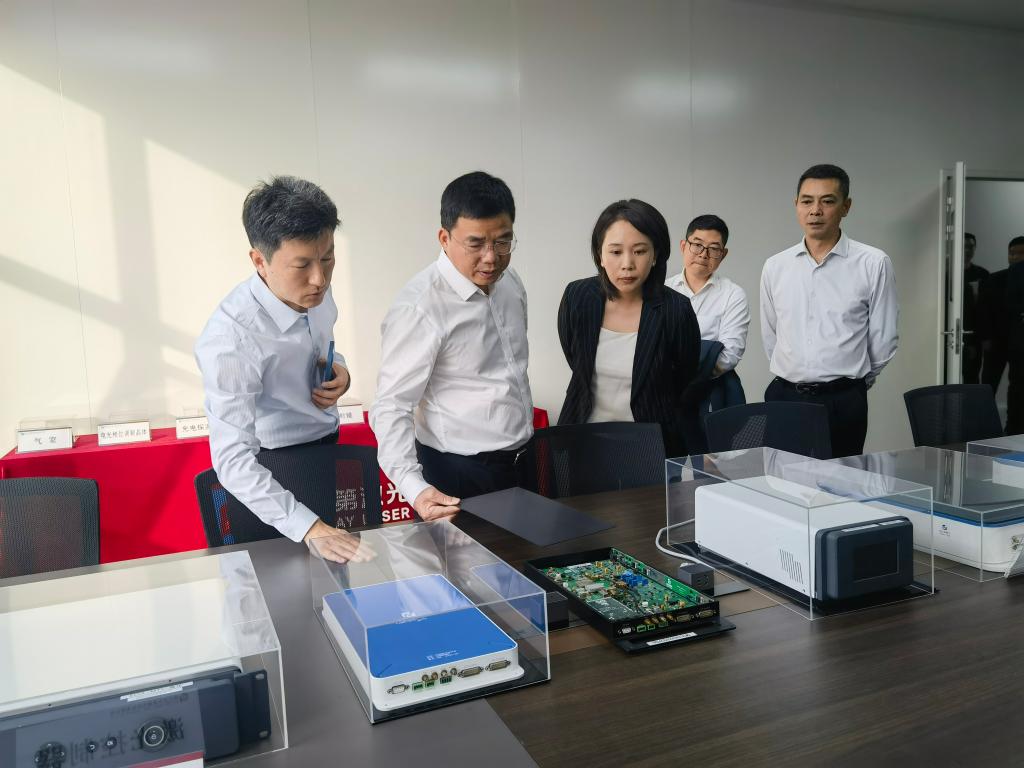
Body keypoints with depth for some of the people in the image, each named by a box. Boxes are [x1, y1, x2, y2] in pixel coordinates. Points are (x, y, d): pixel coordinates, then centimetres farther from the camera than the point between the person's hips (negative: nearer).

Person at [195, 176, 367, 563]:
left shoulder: (314, 292, -11)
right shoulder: (230, 337, -32)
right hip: (271, 479, -6)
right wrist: (309, 528, -45)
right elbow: (233, 459, -35)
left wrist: (339, 370, -11)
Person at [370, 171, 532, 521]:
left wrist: (528, 446, 16)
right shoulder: (419, 307, -22)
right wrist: (413, 487, -35)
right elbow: (392, 406, -22)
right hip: (461, 477, -7)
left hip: (522, 463, 7)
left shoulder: (510, 282, 2)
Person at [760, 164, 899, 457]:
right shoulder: (774, 267, 6)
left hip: (842, 403, -3)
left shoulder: (873, 263, -5)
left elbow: (883, 339, 2)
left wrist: (854, 381, 12)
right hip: (783, 397, 3)